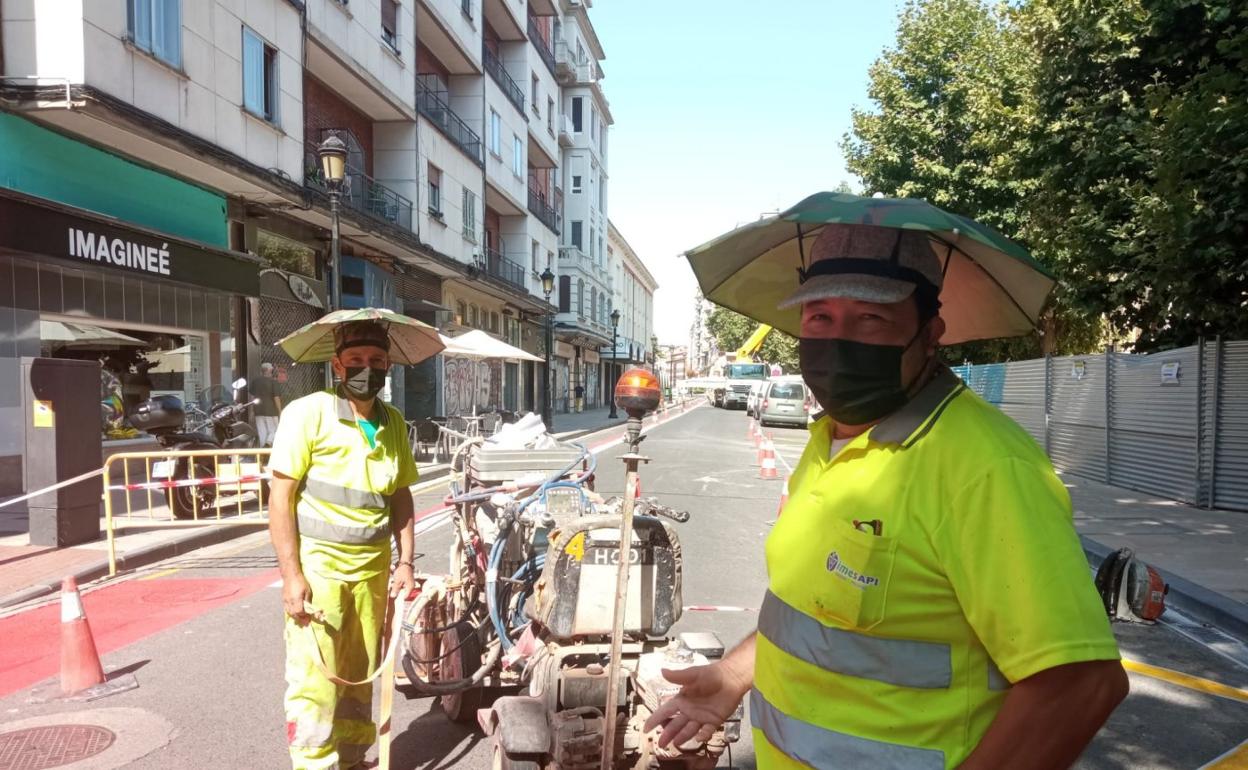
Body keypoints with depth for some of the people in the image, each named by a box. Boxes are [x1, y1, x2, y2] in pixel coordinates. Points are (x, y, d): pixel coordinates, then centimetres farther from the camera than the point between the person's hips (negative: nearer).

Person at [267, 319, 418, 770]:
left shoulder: (393, 423, 5)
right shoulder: (307, 413, -12)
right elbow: (280, 497, -11)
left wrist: (405, 562, 6)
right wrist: (291, 574, -14)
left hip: (373, 569, 5)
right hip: (318, 566, -5)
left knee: (361, 675, 15)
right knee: (314, 681, -1)